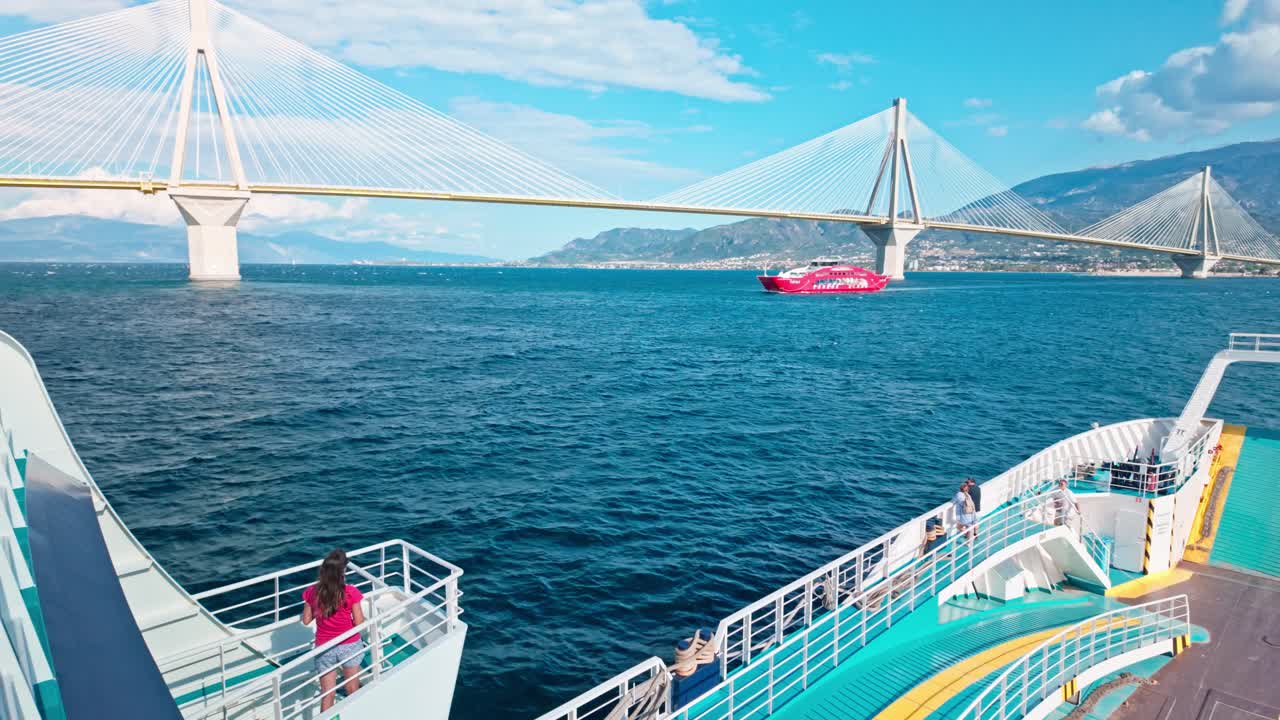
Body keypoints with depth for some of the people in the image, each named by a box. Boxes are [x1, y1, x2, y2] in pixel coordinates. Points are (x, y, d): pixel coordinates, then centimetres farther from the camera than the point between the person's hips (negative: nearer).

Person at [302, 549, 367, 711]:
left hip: (324, 648, 2)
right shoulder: (350, 592, -21)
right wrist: (360, 612, 5)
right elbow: (359, 622, -15)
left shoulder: (312, 592, -12)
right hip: (349, 646, -2)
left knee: (327, 694, 14)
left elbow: (306, 620, -1)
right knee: (353, 691, 18)